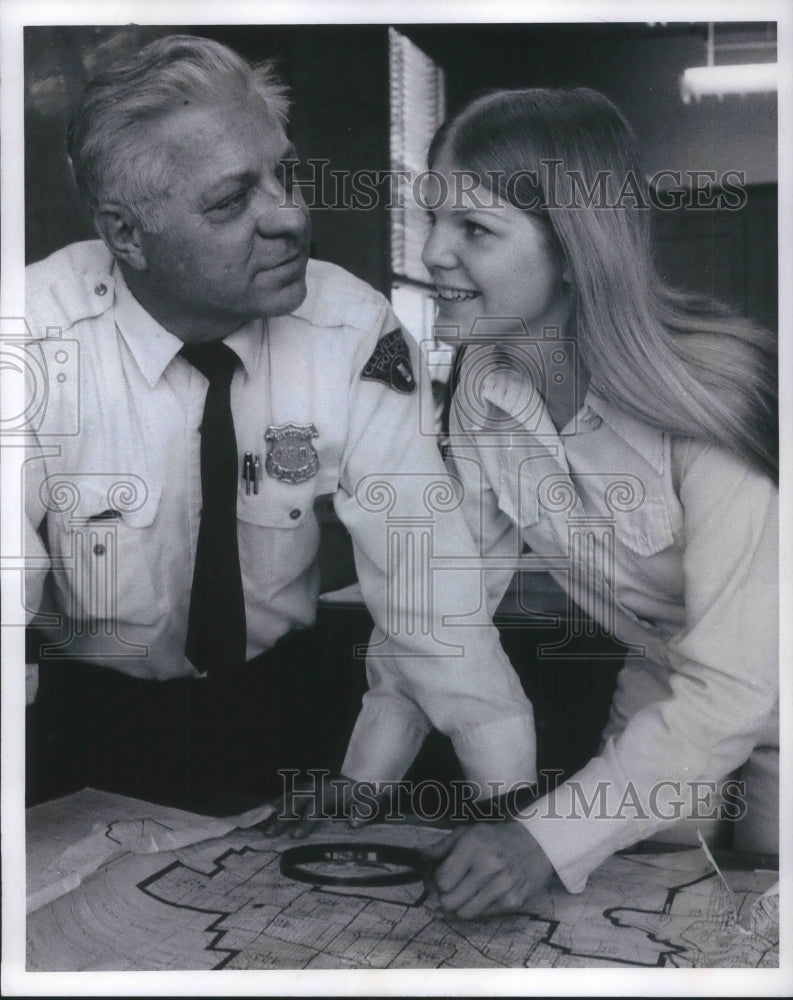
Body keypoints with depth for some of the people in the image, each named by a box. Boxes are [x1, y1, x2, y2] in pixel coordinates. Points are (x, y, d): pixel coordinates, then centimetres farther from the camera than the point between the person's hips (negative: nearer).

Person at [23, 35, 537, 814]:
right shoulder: (38, 340, -20)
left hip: (283, 699, 2)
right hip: (91, 711, -1)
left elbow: (424, 582, -20)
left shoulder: (354, 332, -17)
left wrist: (513, 815, -26)